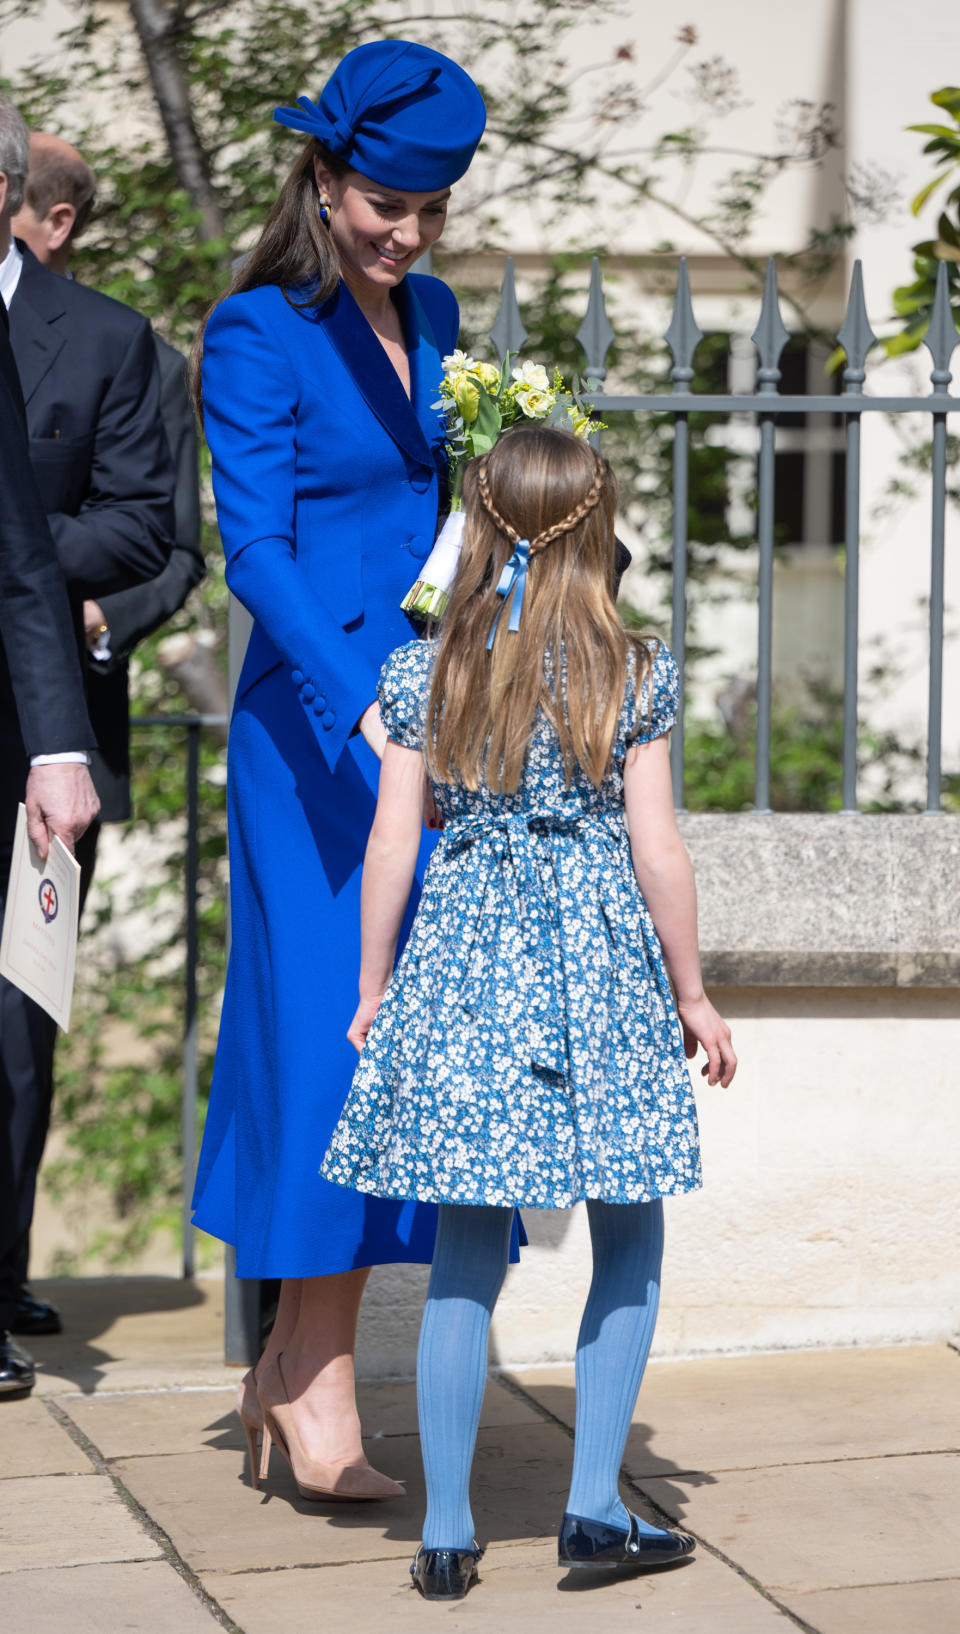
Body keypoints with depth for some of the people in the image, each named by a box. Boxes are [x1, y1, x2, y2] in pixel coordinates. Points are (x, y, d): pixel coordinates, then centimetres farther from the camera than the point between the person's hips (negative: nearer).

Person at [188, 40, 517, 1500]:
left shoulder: (431, 314, 13)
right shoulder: (257, 334, -9)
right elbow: (256, 552, -17)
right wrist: (366, 708, -28)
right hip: (318, 722, -7)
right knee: (335, 1022, -6)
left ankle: (295, 1360, 15)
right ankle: (316, 1388, 3)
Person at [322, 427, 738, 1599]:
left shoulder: (425, 671, 1)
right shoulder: (633, 674, -4)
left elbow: (392, 841, 1)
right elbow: (656, 849, -3)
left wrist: (372, 989, 11)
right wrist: (691, 994, 8)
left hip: (462, 967, 2)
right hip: (601, 972, -2)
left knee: (465, 1256, 7)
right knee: (629, 1238, 13)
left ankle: (447, 1534, 9)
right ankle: (594, 1505, 8)